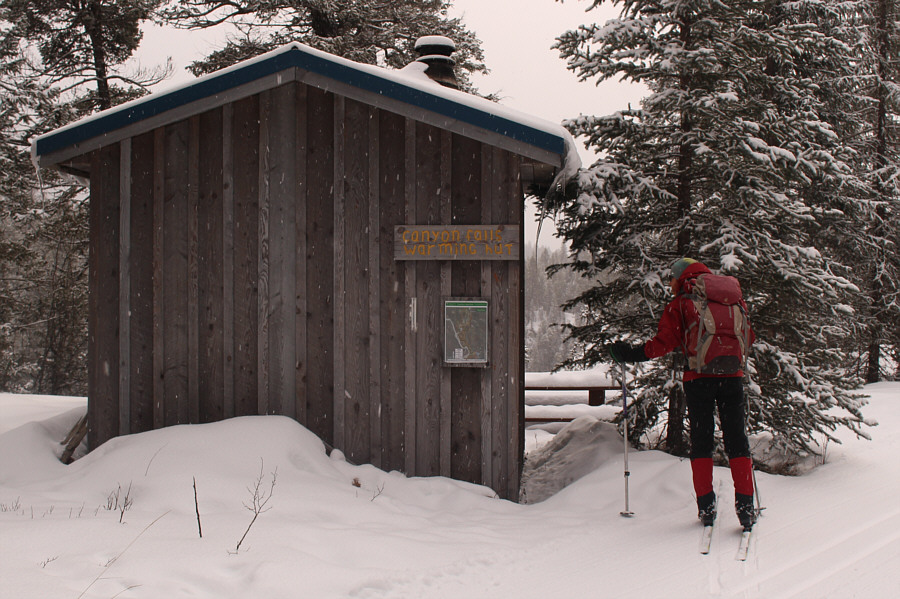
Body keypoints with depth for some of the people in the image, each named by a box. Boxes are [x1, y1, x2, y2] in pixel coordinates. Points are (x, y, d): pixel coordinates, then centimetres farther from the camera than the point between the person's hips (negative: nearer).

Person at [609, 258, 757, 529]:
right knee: (737, 440, 5)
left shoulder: (679, 304, 4)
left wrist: (633, 354, 3)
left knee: (701, 440, 7)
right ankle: (745, 505, -4)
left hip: (698, 378, -2)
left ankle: (706, 505, 3)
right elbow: (747, 336, 17)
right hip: (732, 375, 2)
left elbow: (665, 342, -6)